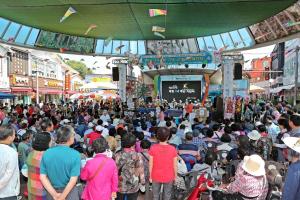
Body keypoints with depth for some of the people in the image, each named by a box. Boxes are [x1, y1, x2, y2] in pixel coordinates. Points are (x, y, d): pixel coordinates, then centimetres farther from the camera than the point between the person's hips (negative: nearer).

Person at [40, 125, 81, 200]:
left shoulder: (46, 153, -9)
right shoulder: (75, 154, -19)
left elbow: (43, 177, -9)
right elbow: (73, 180, -22)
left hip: (51, 192, 3)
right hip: (69, 192, -3)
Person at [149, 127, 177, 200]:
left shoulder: (153, 148, -18)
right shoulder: (172, 149, -18)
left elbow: (150, 164, -11)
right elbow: (175, 165, -9)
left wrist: (150, 176, 4)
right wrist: (175, 175, 8)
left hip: (156, 176, 0)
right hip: (168, 177, 0)